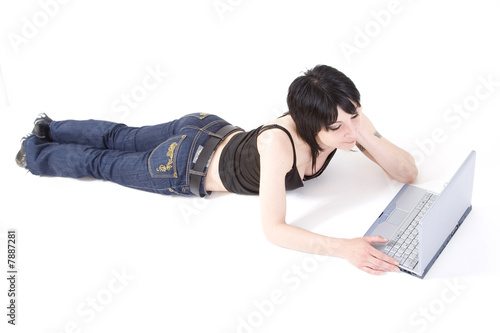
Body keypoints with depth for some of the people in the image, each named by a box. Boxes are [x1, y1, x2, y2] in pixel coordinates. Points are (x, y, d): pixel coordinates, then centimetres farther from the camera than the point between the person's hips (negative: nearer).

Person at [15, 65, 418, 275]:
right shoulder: (279, 142, -44)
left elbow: (409, 173, -21)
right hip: (187, 162, -6)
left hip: (215, 130, 6)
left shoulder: (348, 121, -23)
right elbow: (273, 229, -44)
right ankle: (36, 151, 49)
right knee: (102, 163, 21)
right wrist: (343, 247, -54)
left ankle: (50, 128, 54)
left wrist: (367, 135, -38)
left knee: (120, 137, 28)